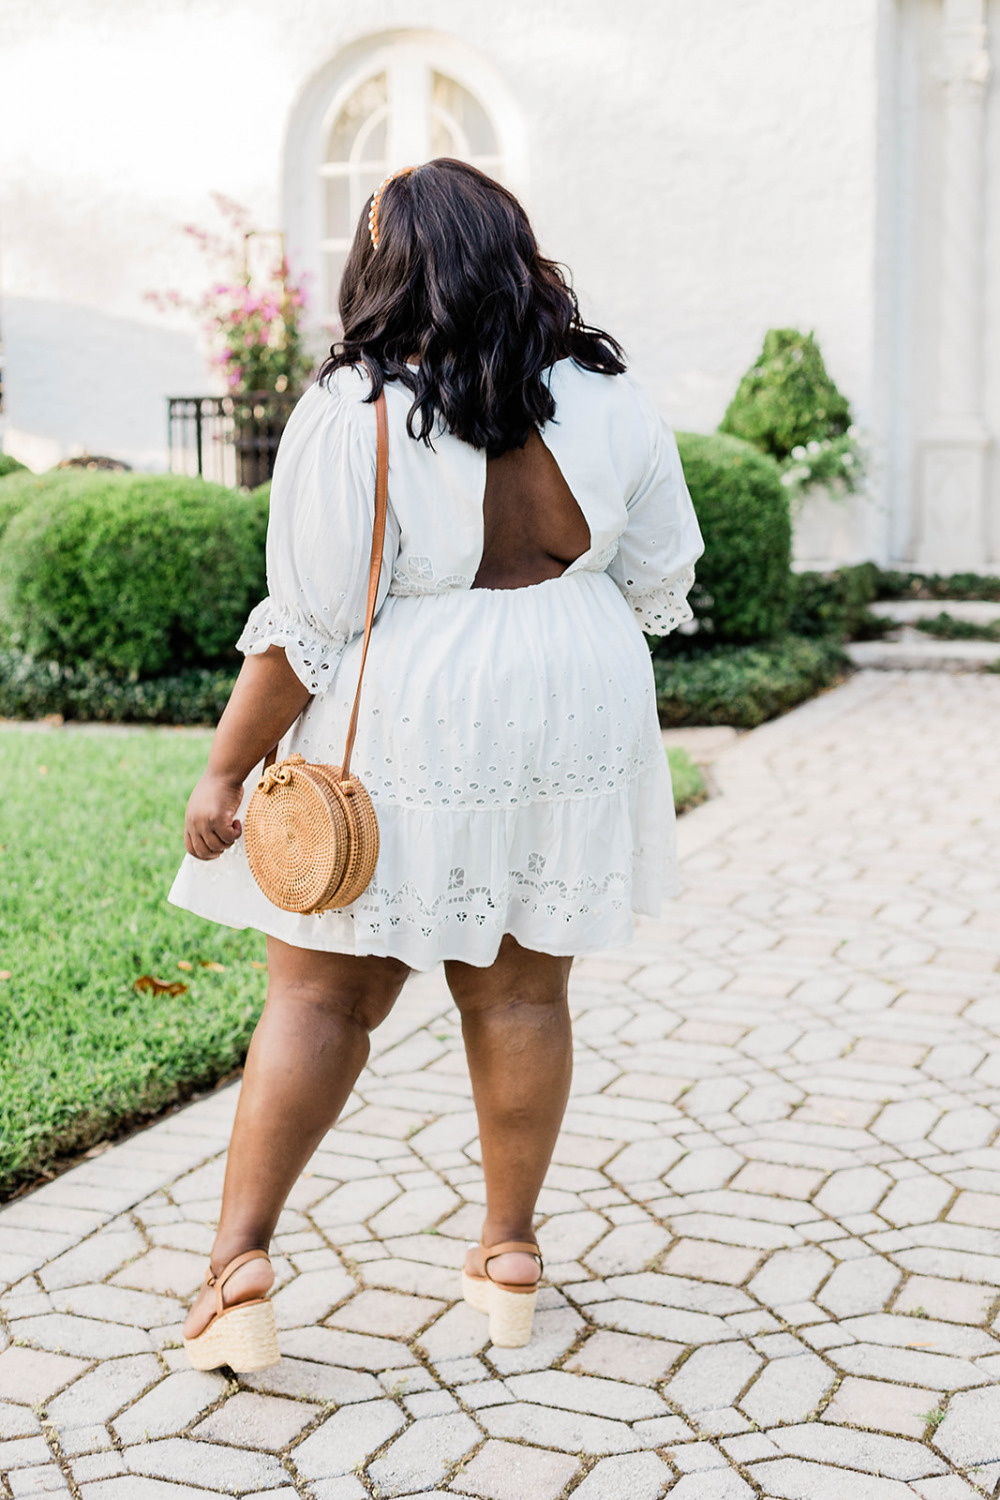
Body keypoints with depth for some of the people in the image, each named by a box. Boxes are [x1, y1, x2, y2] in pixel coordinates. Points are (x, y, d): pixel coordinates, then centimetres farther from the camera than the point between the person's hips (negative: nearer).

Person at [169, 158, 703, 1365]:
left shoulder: (351, 411, -13)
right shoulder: (605, 397, -1)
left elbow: (309, 624, -15)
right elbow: (661, 579, 8)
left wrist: (227, 769, -7)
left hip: (400, 730, -3)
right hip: (570, 719, 3)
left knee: (318, 997, 7)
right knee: (520, 991, 14)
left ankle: (238, 1260, 7)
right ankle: (509, 1250, 25)